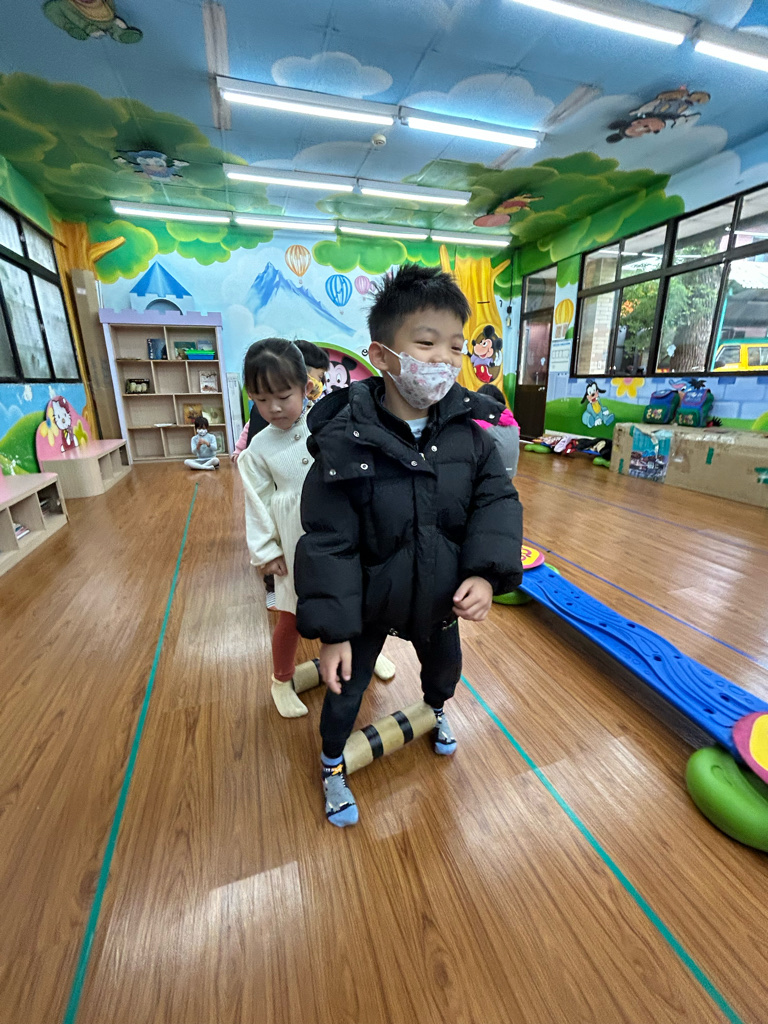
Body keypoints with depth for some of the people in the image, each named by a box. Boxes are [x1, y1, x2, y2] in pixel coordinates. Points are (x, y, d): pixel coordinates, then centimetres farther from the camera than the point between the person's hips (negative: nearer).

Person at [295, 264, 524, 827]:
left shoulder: (468, 432, -14)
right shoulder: (344, 442, -26)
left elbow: (497, 500, -8)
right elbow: (329, 542, -22)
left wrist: (486, 571, -23)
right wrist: (333, 630, -18)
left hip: (441, 597, 5)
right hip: (368, 603, -3)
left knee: (445, 667, 31)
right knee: (346, 688, 18)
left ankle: (436, 711, 69)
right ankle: (333, 764, 51)